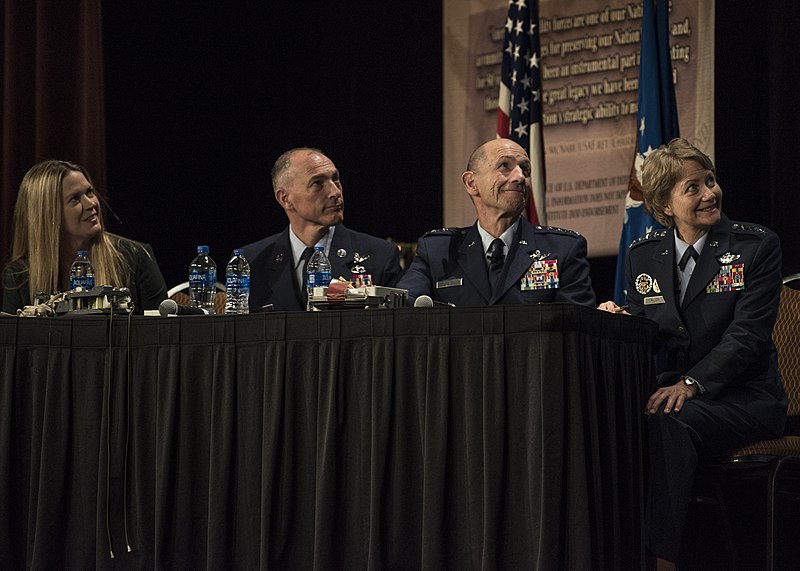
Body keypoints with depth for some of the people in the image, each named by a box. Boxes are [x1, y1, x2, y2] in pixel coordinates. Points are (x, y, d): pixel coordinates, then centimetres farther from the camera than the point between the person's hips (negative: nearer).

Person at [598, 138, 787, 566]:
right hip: (664, 390, 4)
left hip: (740, 398, -4)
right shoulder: (643, 256, 13)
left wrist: (691, 384, -24)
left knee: (668, 423, -36)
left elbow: (747, 336, -10)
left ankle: (658, 555, -36)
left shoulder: (756, 247, 0)